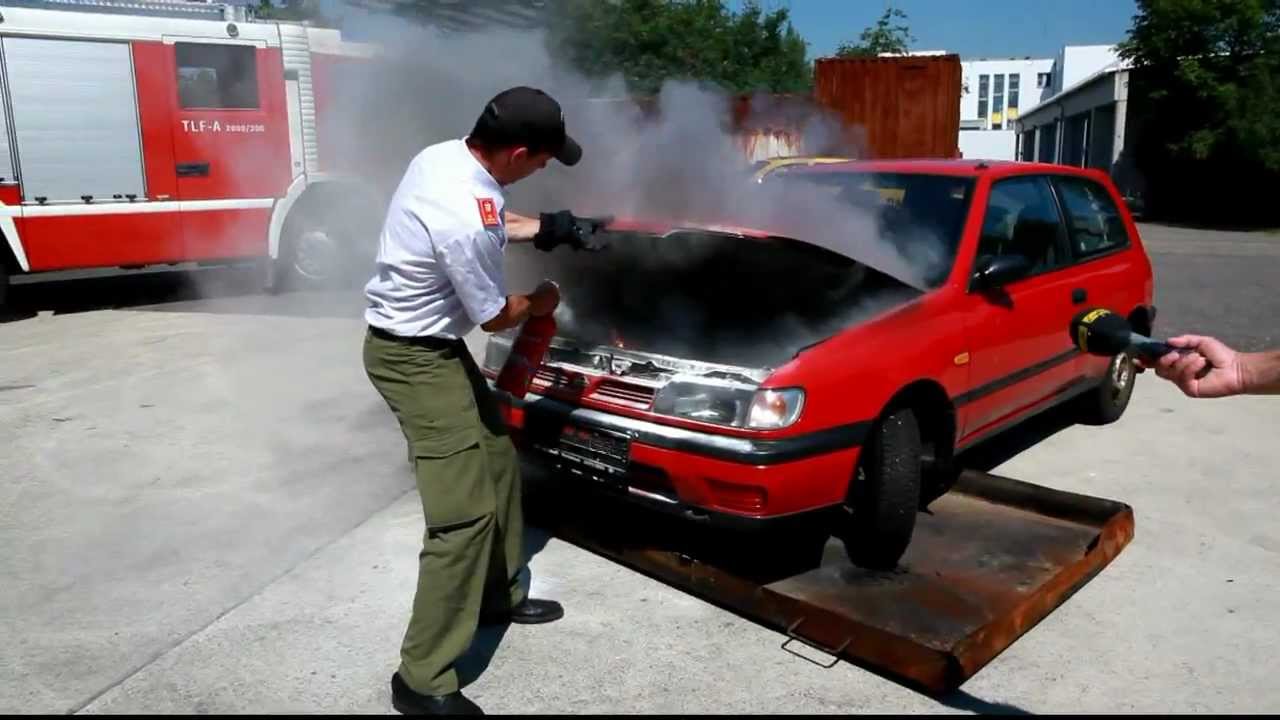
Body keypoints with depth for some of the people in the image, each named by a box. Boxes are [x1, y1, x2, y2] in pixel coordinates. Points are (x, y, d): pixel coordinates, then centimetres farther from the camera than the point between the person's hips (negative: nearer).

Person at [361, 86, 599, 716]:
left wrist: (541, 228, 15)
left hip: (427, 342, 10)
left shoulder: (445, 155, -2)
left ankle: (498, 595, 37)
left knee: (497, 462, 19)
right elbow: (494, 316, -16)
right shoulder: (466, 218, -32)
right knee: (465, 513, -9)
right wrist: (541, 302, 3)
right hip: (413, 358, -10)